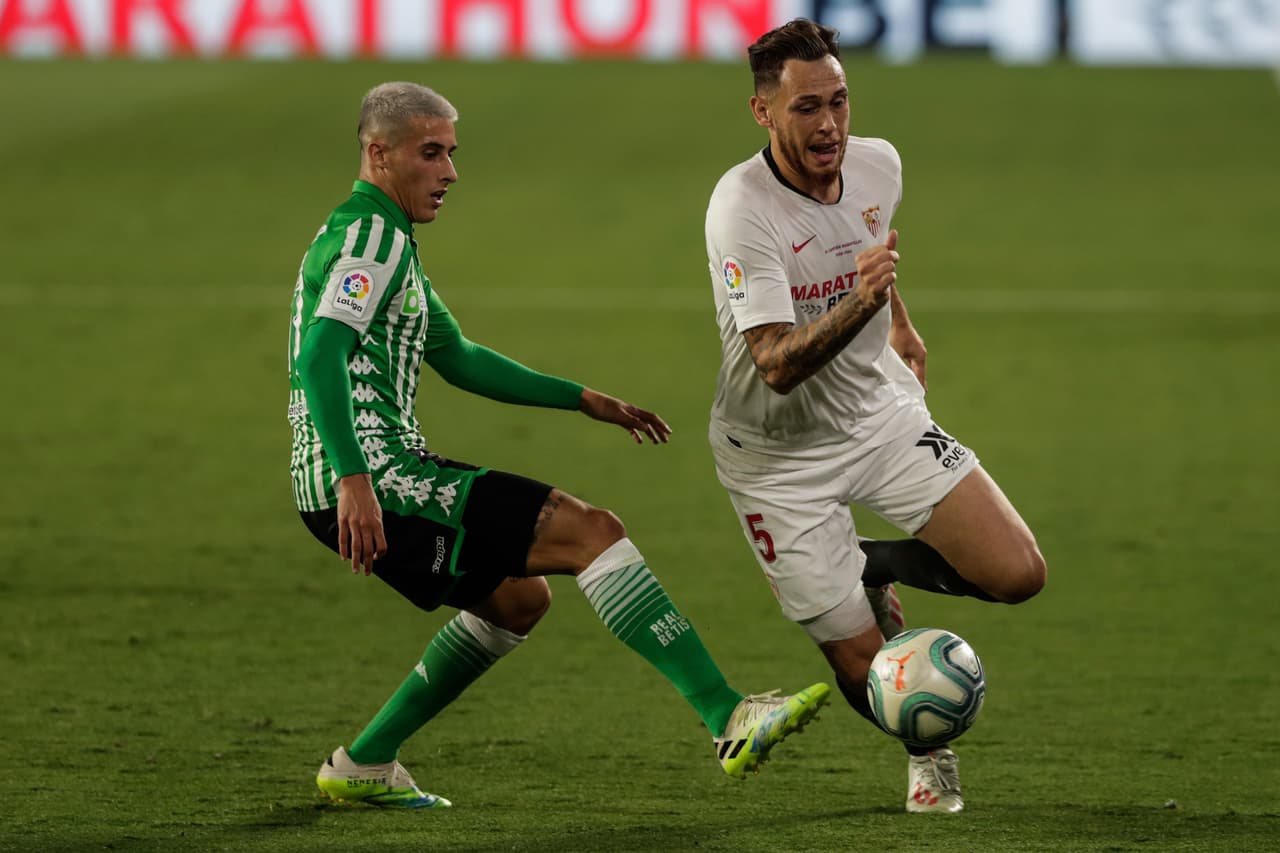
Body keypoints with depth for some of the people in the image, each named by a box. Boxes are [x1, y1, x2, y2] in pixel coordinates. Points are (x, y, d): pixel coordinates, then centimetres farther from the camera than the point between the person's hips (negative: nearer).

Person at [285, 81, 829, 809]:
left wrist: (585, 401, 30)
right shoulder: (374, 236, -11)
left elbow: (456, 359, 31)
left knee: (518, 597, 24)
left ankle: (363, 767, 25)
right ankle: (729, 720, -20)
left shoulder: (386, 241, 23)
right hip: (371, 483, -11)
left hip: (371, 482, 11)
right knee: (589, 531, -13)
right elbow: (319, 358, -24)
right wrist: (353, 481, -33)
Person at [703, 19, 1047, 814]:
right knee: (864, 669, -5)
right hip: (780, 455, -5)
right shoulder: (741, 208, -27)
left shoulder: (878, 164, -8)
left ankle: (878, 570, 16)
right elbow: (776, 366, -34)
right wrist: (859, 303, -48)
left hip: (882, 413, 5)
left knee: (1018, 574, -12)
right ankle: (929, 751, 30)